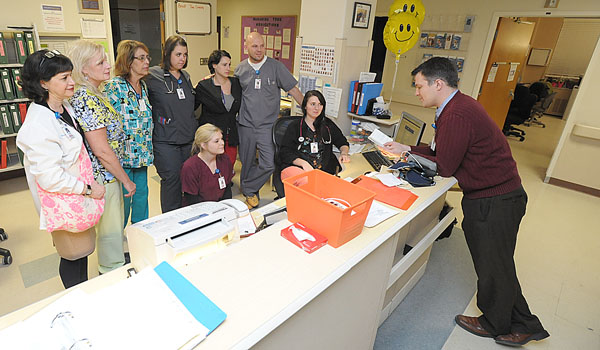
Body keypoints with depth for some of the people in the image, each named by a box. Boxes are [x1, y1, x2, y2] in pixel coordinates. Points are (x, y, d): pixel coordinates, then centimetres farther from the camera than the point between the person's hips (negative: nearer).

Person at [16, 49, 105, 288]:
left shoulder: (65, 107, 4)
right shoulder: (38, 125, -25)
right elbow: (50, 178, -26)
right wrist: (88, 188, -17)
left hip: (78, 193, 9)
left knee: (81, 250, 21)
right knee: (74, 255, 8)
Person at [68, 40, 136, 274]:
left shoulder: (94, 94, 8)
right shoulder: (86, 99, -22)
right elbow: (101, 150, -24)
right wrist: (126, 180, -14)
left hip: (109, 174, 10)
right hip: (104, 176, -10)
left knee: (115, 226, 24)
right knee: (110, 231, 7)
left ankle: (117, 267, 43)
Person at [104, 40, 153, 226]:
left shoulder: (143, 85, 9)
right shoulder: (114, 87, -14)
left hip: (142, 154, 7)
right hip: (124, 155, -7)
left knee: (141, 194, 16)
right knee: (123, 199, 5)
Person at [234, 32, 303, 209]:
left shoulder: (276, 66, -1)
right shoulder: (240, 69, 7)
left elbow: (293, 90, 0)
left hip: (267, 125, -2)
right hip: (245, 124, 2)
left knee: (269, 164, -12)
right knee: (247, 163, 10)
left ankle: (248, 189, 10)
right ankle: (250, 193, 29)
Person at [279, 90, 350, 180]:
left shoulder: (328, 124, 21)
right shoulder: (294, 127, 11)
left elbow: (342, 142, 29)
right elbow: (285, 153, 4)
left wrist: (344, 153, 6)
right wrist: (303, 163, -13)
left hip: (324, 170, 3)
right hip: (298, 168, -2)